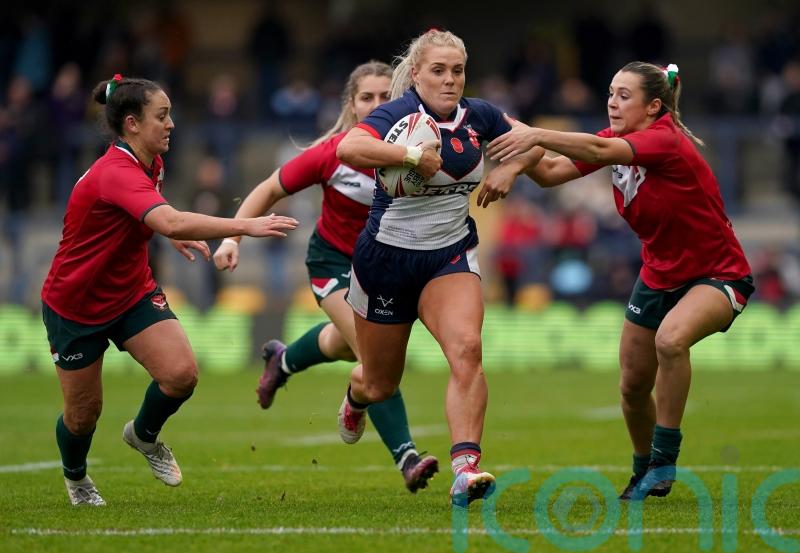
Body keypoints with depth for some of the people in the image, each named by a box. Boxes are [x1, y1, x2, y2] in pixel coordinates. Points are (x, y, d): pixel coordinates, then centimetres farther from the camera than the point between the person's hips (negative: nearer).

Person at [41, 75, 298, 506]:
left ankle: (144, 435, 15)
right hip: (75, 305, -7)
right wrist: (246, 226, -53)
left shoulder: (150, 165, -4)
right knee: (84, 412, 6)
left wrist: (175, 235, 7)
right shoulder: (116, 174, -32)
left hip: (132, 293, 7)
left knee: (182, 373, -16)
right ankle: (74, 476, 40)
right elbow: (172, 222, -50)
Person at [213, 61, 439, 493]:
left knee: (345, 343, 28)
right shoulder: (332, 153, -25)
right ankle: (406, 457, -23)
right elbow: (269, 190, -13)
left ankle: (282, 360, 60)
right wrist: (233, 236, -20)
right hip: (333, 258, -4)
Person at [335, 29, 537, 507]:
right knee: (381, 384, 14)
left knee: (467, 347, -26)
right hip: (387, 257, -3)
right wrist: (414, 156, -41)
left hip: (451, 256, 3)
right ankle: (356, 398, 53)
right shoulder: (397, 115, -19)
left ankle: (466, 469, -32)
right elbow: (348, 148, -40)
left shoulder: (478, 115, -2)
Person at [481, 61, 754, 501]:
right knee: (632, 386, 6)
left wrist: (537, 135, -54)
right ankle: (645, 472, 33)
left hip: (718, 275, -8)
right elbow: (552, 172, -11)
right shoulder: (616, 138, -4)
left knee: (671, 338, -35)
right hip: (659, 276, 8)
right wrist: (517, 163, -32)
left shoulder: (666, 142, -26)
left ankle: (664, 460, -21)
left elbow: (599, 151, -43)